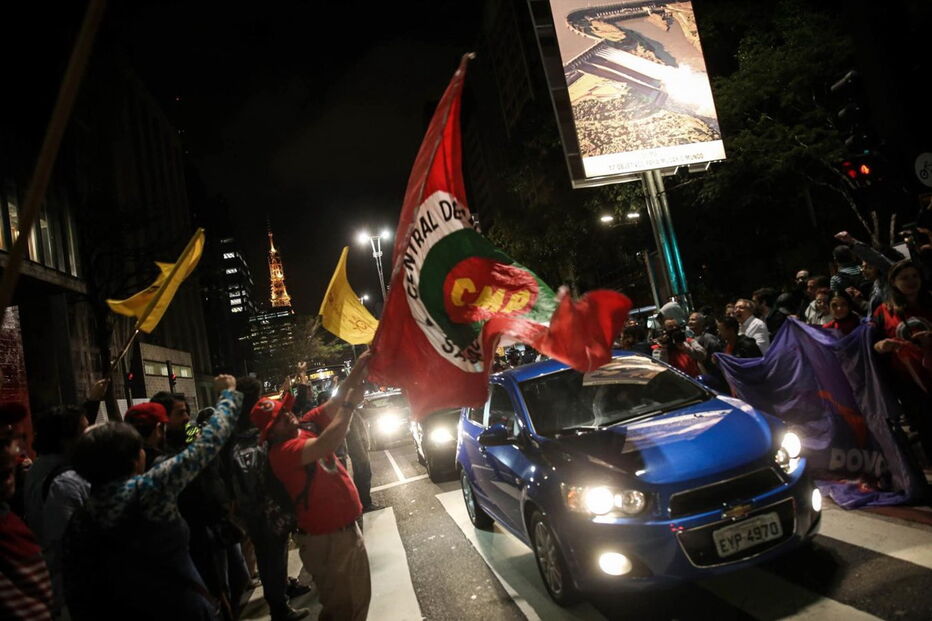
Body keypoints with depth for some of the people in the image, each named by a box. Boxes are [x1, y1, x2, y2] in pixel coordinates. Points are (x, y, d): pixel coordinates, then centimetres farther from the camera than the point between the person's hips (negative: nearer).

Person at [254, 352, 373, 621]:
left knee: (360, 597, 21)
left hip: (348, 527, 8)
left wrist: (358, 370, -13)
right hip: (326, 539, -8)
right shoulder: (282, 452, -21)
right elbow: (326, 445, -36)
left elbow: (336, 401, 1)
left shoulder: (307, 425, 3)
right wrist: (350, 406, -27)